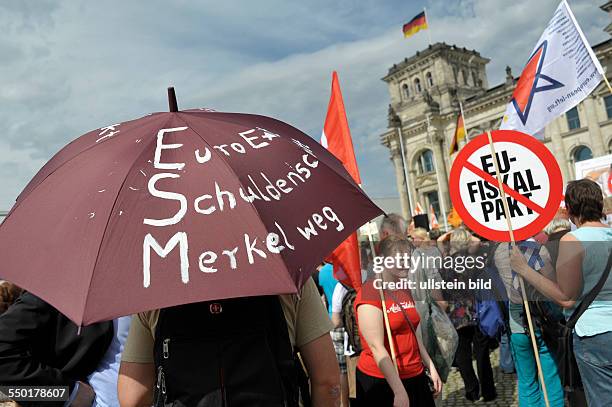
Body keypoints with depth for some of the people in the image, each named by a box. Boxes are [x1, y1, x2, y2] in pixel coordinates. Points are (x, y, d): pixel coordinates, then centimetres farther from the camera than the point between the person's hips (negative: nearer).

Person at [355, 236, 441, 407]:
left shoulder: (405, 290, 9)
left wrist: (431, 367, 14)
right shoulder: (369, 293, -16)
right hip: (382, 381, -7)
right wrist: (399, 391, -20)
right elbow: (376, 347, -20)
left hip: (416, 377, 7)